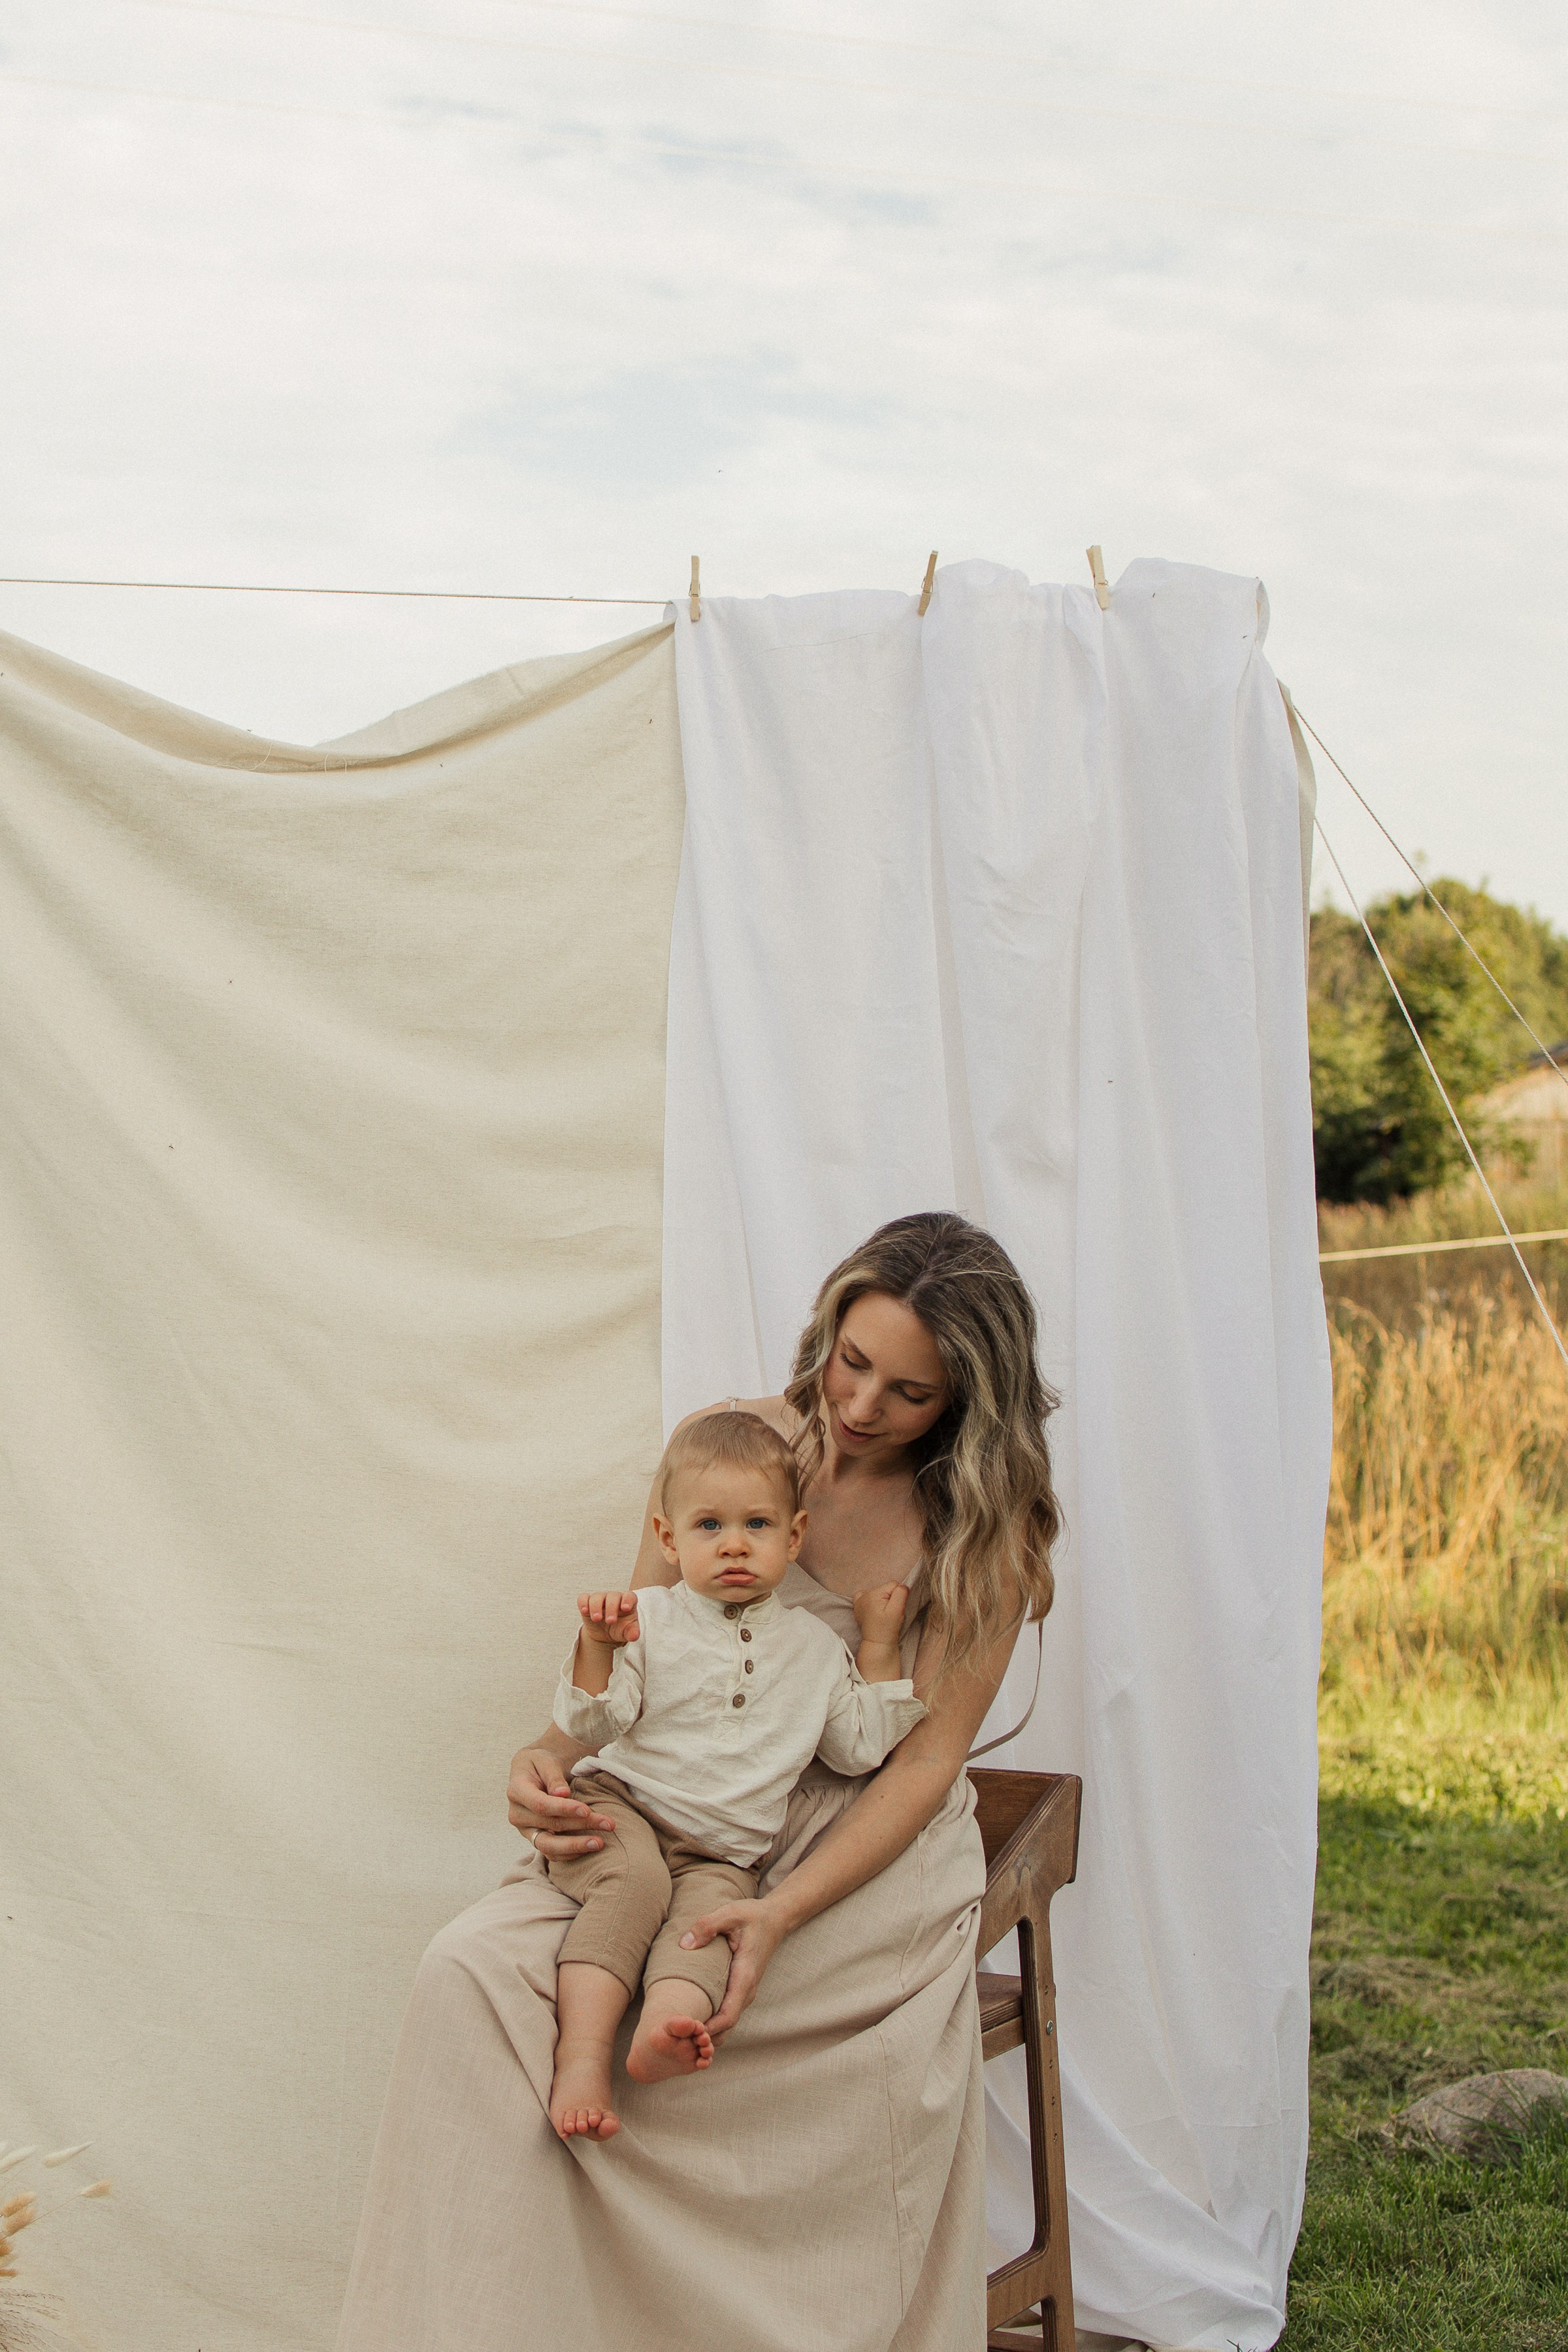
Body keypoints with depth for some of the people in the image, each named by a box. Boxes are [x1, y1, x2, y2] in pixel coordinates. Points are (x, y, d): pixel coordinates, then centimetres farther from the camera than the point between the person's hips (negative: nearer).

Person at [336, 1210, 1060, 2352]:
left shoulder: (988, 1524, -3)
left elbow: (926, 1759, -8)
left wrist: (782, 1913, -23)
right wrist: (549, 1757, -14)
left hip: (870, 1843, -3)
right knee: (473, 1975, -24)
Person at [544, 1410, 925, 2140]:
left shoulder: (813, 1646, 11)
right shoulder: (648, 1620, 1)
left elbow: (858, 1748, 17)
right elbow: (592, 1726, -5)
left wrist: (880, 1646, 11)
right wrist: (597, 1648, -23)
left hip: (720, 1851, 2)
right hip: (617, 1806, -2)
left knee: (708, 1911, -29)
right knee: (635, 1880, -32)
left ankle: (668, 2026, -57)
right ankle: (581, 2058, -39)